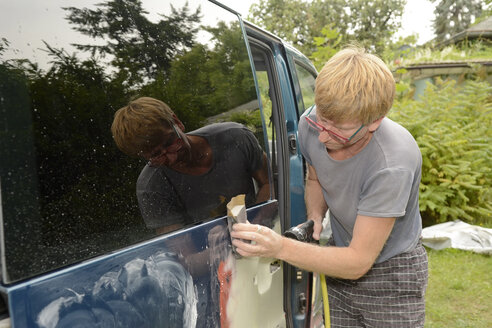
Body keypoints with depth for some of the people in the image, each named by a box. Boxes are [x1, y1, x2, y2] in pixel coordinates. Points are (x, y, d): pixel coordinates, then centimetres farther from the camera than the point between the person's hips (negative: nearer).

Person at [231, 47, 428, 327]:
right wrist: (316, 215, -14)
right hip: (341, 261, 5)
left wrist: (281, 248, -38)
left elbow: (357, 263, -29)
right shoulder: (311, 125, -17)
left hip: (392, 276, -4)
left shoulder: (393, 164, -34)